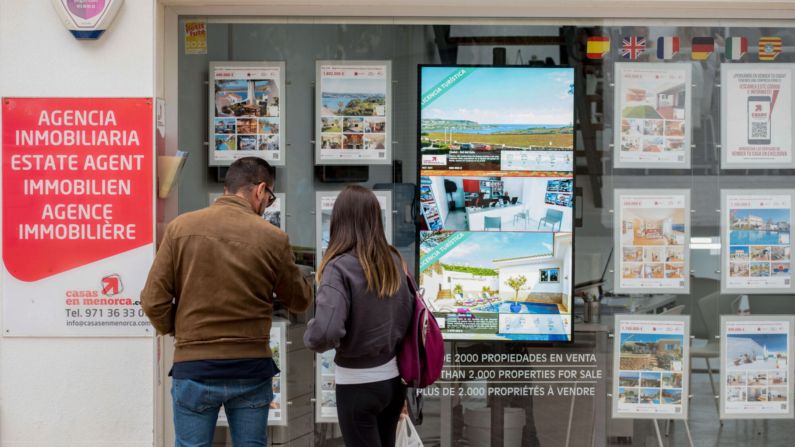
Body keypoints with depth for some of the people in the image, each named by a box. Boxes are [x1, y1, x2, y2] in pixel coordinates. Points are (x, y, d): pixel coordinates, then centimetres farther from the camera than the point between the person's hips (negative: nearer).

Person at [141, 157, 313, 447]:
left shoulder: (180, 227, -3)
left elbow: (153, 300, -4)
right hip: (251, 371, 0)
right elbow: (300, 302, 7)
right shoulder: (273, 238, -5)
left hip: (193, 368, 0)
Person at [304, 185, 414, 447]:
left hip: (358, 384, -6)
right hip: (394, 379, 6)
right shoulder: (394, 261, -1)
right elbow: (409, 316, 5)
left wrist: (310, 337, -7)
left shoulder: (339, 268, -18)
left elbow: (325, 333, -28)